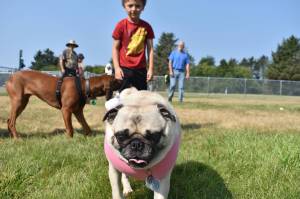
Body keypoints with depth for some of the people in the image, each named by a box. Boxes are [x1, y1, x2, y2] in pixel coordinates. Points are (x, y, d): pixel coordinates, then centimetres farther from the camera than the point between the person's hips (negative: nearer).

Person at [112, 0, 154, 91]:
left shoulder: (147, 27, 3)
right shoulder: (121, 25, -5)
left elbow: (150, 49, 4)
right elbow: (115, 48, -2)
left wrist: (150, 68, -2)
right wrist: (117, 67, -10)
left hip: (141, 68, 3)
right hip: (124, 68, -3)